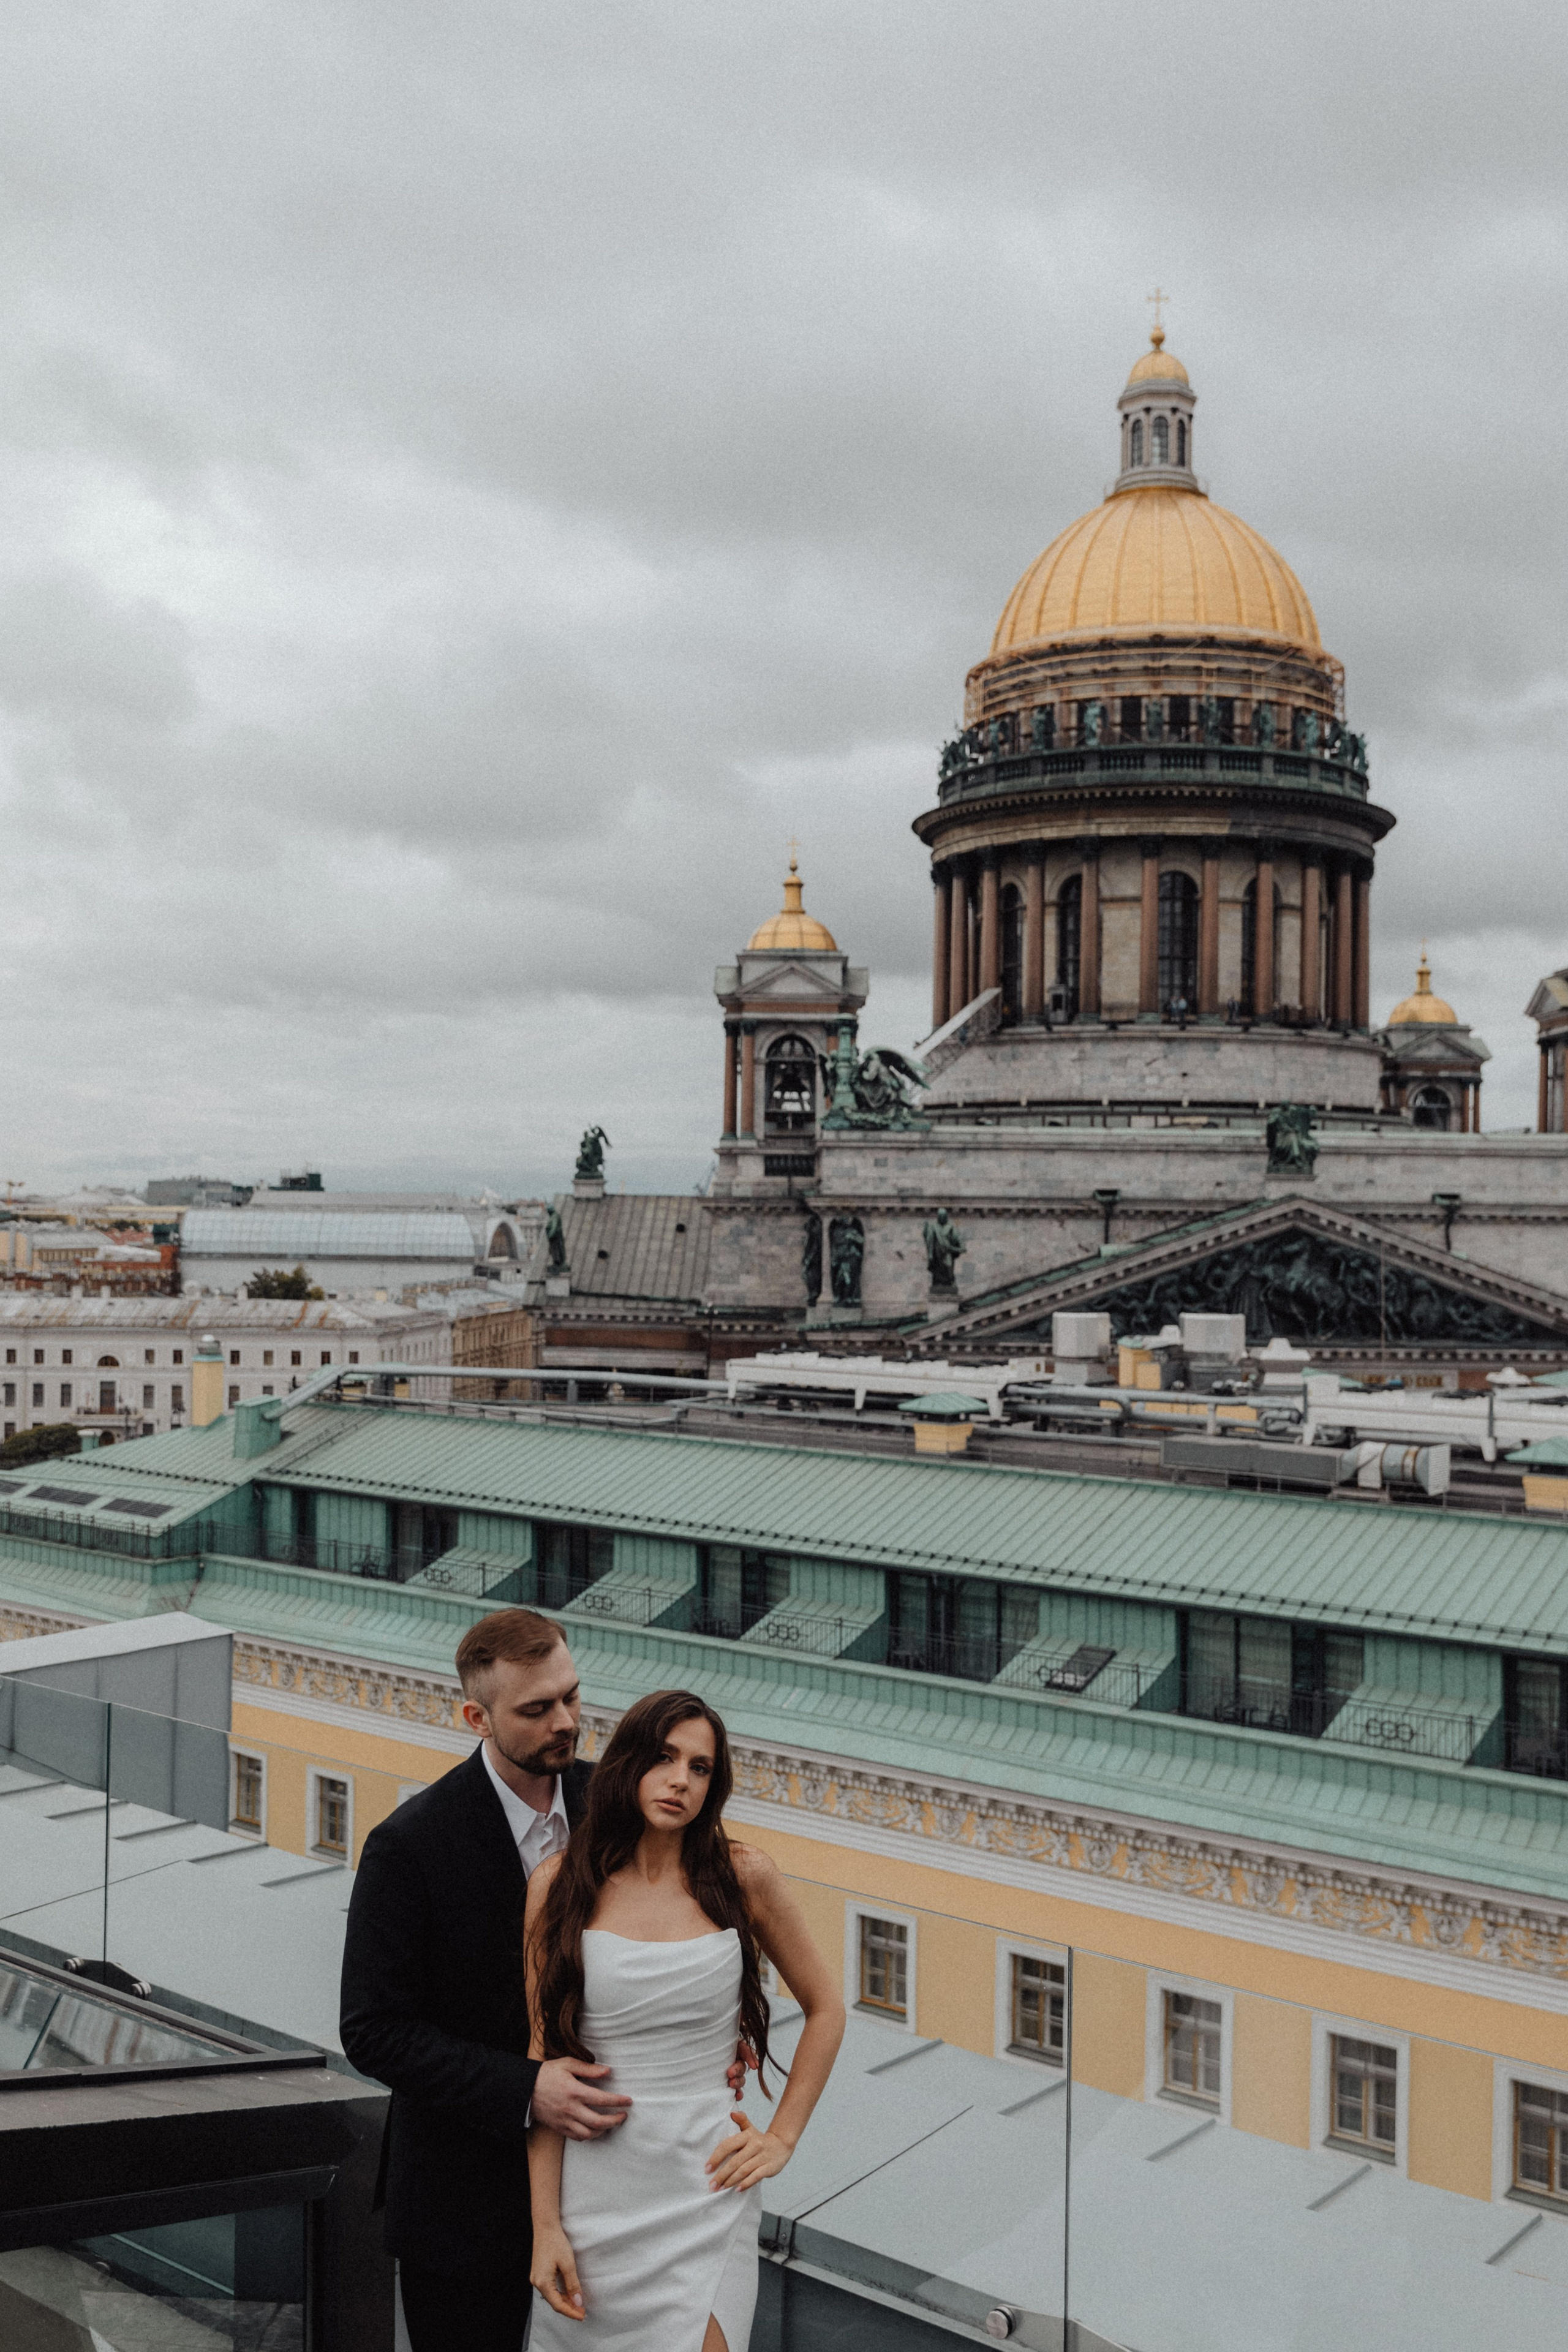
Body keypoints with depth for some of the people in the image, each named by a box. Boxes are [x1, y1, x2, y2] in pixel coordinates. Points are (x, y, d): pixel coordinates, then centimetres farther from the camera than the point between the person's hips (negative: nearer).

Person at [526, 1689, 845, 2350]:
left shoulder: (743, 1878, -4)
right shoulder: (559, 1885, -4)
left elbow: (824, 2009, 9)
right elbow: (542, 2060, -2)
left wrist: (782, 2137, 3)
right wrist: (545, 2224, -5)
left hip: (706, 2190, 0)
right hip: (592, 2190, 1)